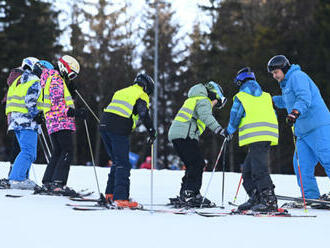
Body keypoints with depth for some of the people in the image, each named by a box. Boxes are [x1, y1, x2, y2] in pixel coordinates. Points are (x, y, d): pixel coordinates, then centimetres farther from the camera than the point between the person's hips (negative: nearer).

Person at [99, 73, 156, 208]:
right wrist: (152, 132, -8)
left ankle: (110, 193, 20)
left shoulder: (121, 92, 28)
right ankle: (120, 198, -15)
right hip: (119, 129, -7)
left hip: (104, 124, 7)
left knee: (117, 161, 19)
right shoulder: (141, 96, 5)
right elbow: (144, 115, -10)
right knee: (123, 164, -6)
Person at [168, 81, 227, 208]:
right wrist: (219, 129, -32)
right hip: (185, 135, -10)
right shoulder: (203, 101, -1)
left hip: (175, 135, 10)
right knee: (198, 164, -12)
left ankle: (184, 197, 8)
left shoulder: (193, 99, 31)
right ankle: (190, 194, -21)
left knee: (193, 166, 12)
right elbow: (206, 116, -21)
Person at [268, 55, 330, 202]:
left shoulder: (297, 76, -6)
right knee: (302, 165, 2)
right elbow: (286, 101, 46)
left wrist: (294, 113, -36)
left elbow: (304, 98, -21)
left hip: (318, 127, -10)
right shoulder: (287, 83, 26)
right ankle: (311, 197, 1)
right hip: (303, 131, 10)